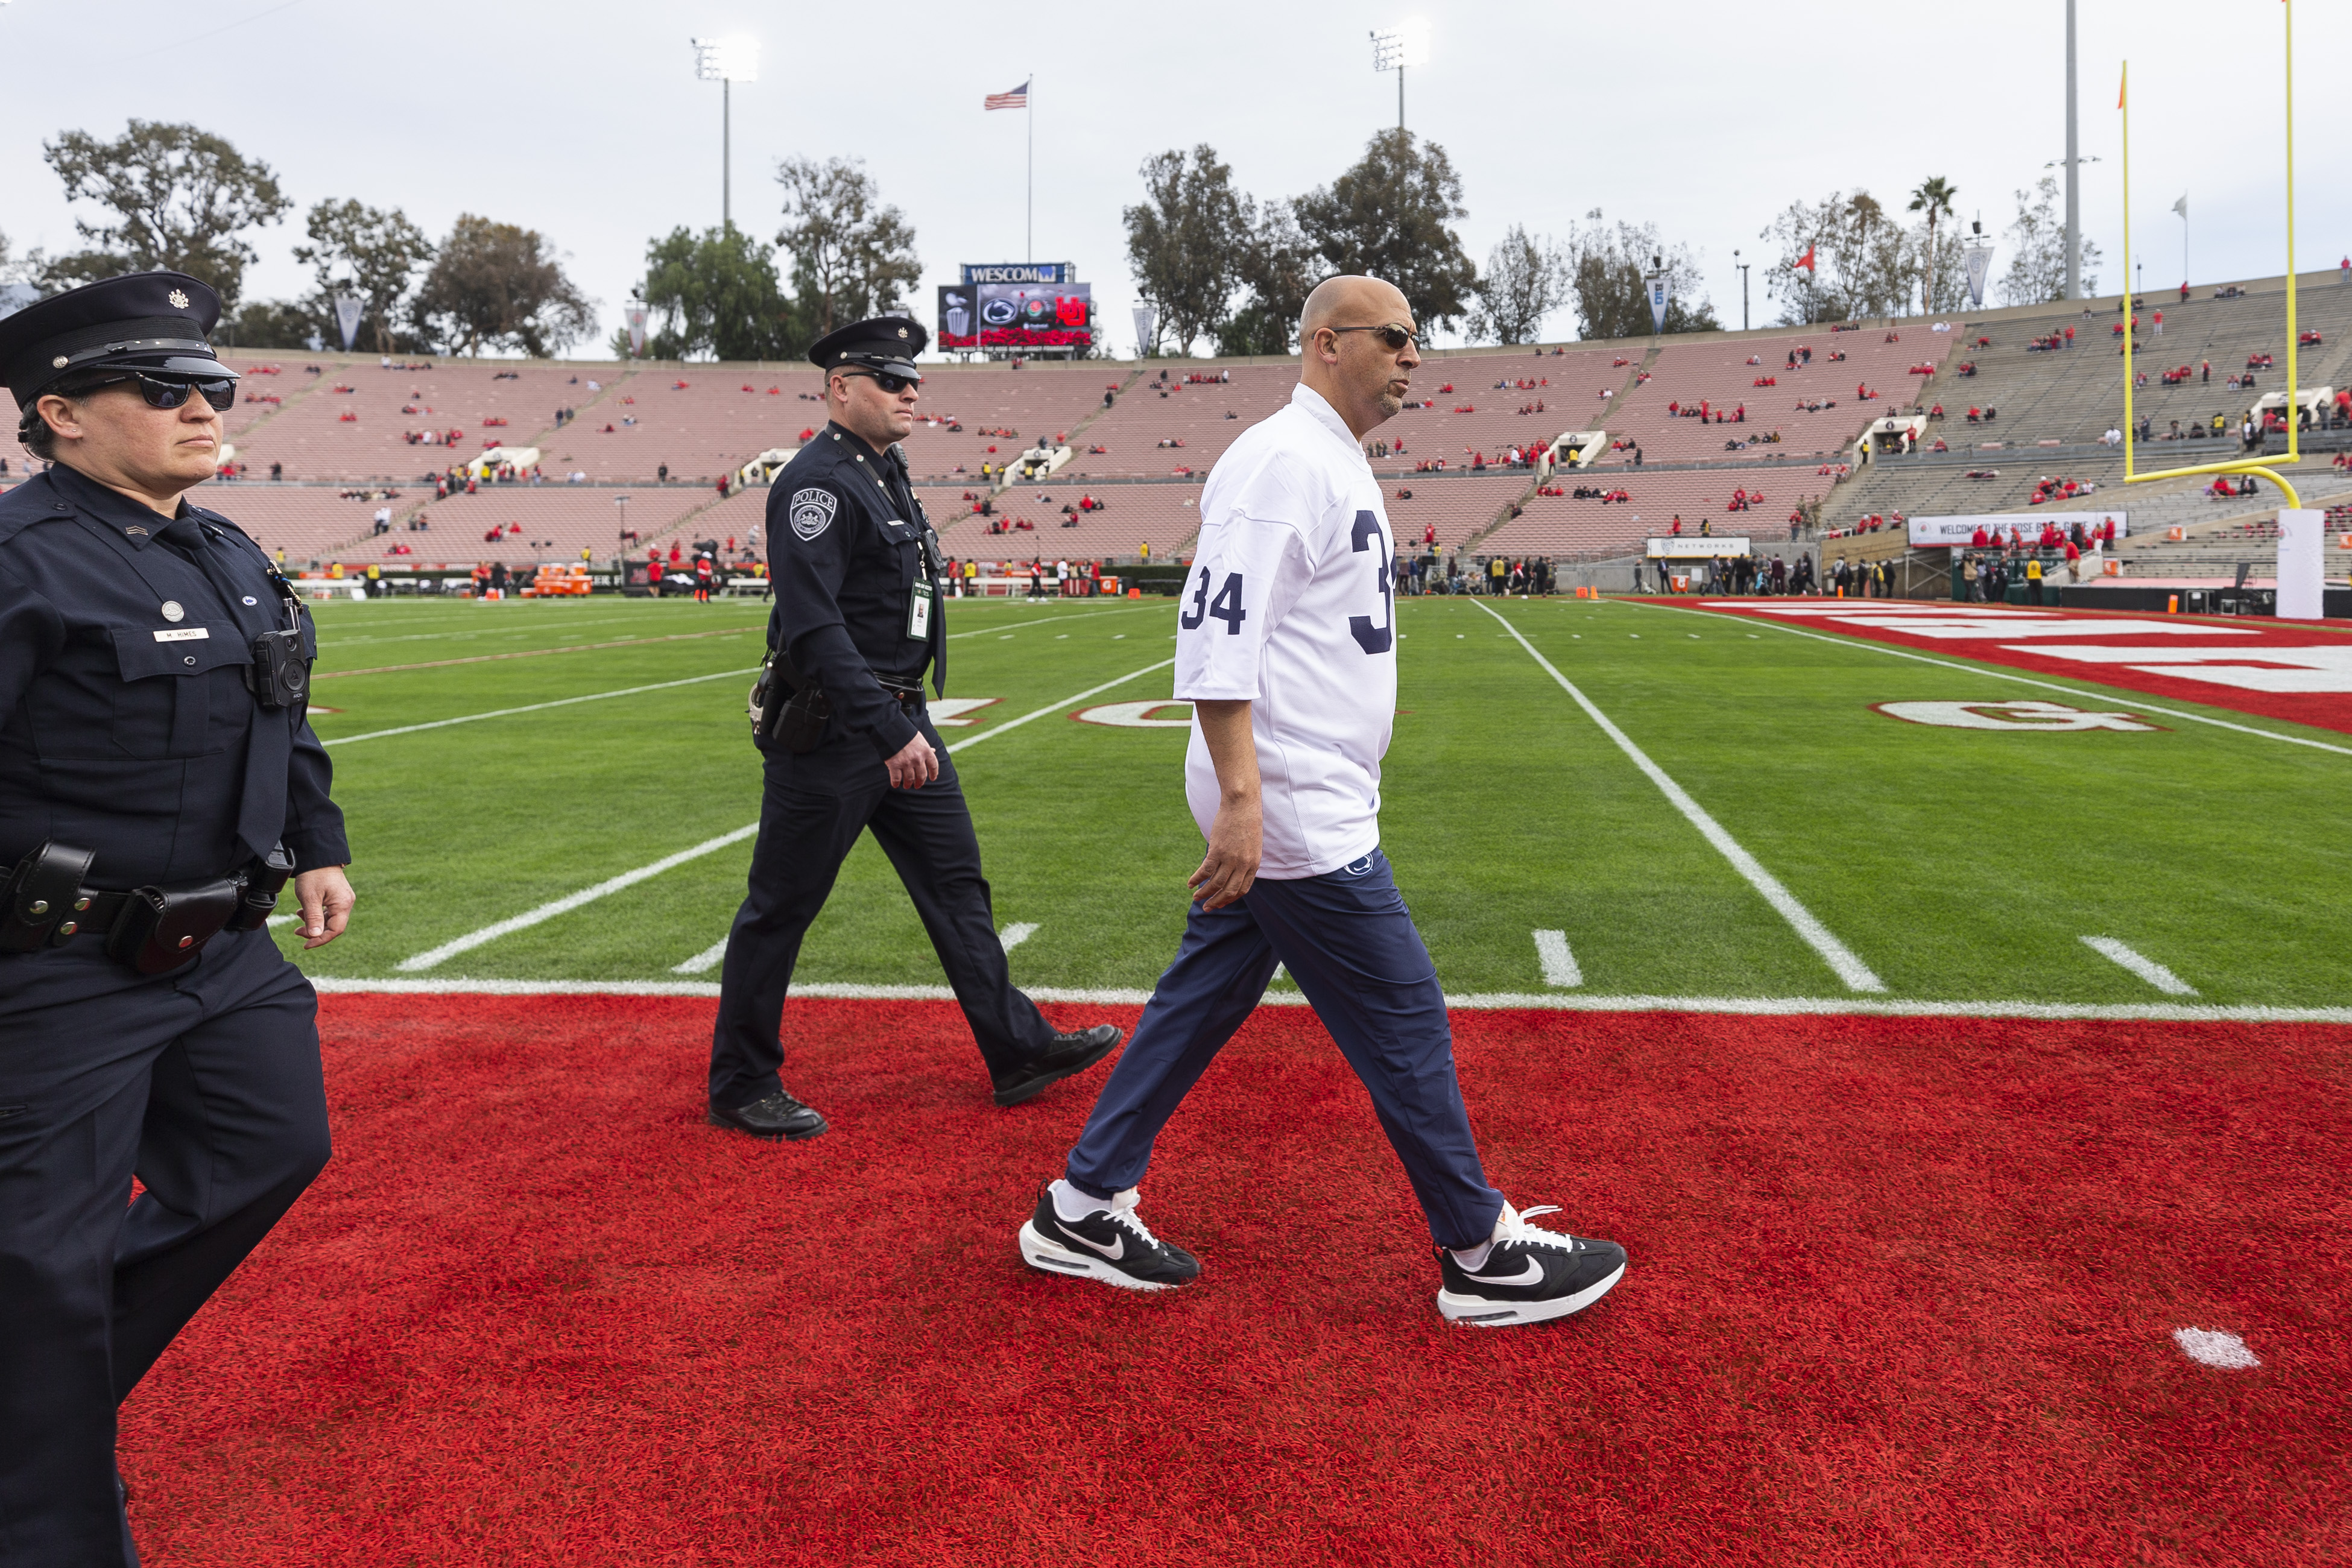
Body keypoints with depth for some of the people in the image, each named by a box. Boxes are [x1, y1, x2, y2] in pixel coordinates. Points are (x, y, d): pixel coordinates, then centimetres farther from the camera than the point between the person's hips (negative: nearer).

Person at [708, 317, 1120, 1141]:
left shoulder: (887, 472, 15)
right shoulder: (817, 480, -15)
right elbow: (812, 624, -24)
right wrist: (888, 732, -27)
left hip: (902, 720, 10)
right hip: (831, 729, -9)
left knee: (957, 881, 11)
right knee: (780, 909, 2)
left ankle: (1018, 1051, 19)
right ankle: (741, 1088, 16)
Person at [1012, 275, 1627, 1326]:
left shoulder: (1337, 465, 18)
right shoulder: (1282, 460, -14)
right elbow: (1217, 631, -24)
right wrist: (1241, 799, -30)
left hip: (1309, 805, 10)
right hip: (1292, 814, -10)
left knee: (1199, 1005, 14)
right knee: (1403, 1021, -1)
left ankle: (1080, 1213, 24)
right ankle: (1483, 1256, 14)